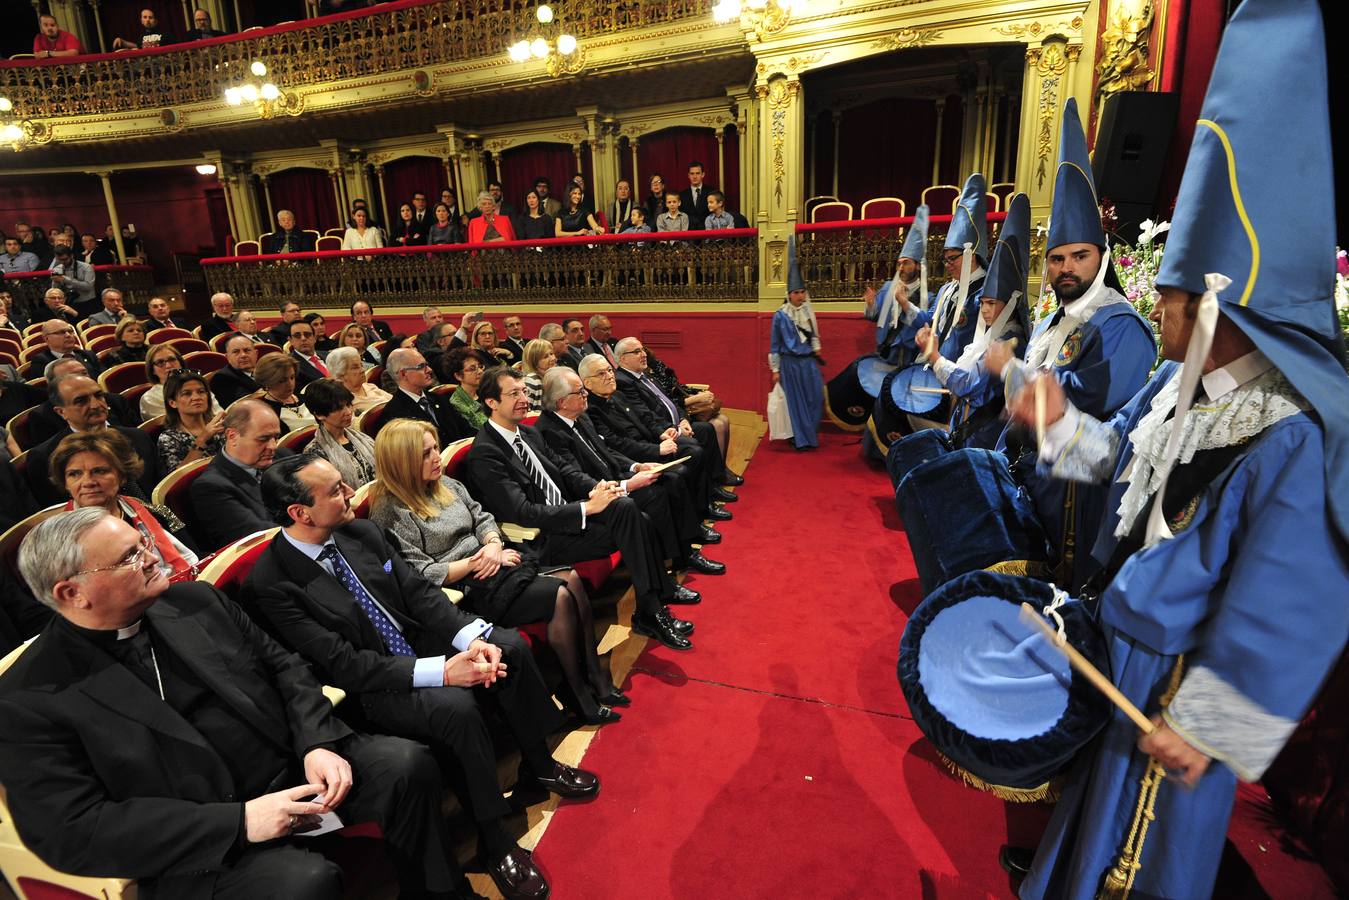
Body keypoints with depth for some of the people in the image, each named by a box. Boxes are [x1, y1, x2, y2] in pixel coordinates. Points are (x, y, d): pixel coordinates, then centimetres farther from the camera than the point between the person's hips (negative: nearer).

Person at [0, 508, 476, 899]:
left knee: (407, 763, -17)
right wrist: (238, 822, -21)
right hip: (202, 846, -4)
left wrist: (318, 744, -9)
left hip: (292, 762, 5)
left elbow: (284, 666, 9)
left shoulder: (194, 599, 6)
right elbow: (73, 831, -12)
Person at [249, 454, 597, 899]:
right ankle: (494, 843, -11)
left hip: (418, 645, 7)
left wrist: (472, 638, -17)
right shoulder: (271, 583, -20)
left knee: (510, 645, -11)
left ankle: (538, 766, 10)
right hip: (367, 689, -6)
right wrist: (441, 671, -29)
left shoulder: (362, 532, -2)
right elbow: (345, 665, -23)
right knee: (455, 706, -32)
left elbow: (420, 592, -1)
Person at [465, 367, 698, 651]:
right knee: (625, 514, -21)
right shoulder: (484, 454, -16)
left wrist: (596, 489, -9)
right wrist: (586, 508, -25)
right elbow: (522, 513, -22)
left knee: (627, 508, -14)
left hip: (566, 513, 8)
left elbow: (565, 469, 14)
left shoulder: (529, 433, 11)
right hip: (541, 540, -8)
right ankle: (649, 614, -11)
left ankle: (663, 589, 0)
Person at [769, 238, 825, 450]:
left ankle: (810, 435, 22)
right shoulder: (780, 316, -6)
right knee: (795, 401, 2)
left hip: (808, 362, 4)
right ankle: (800, 439, 12)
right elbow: (775, 344, -2)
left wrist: (816, 348, 7)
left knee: (814, 400, 4)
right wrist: (775, 370, -2)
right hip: (790, 363, -4)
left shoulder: (808, 312, 6)